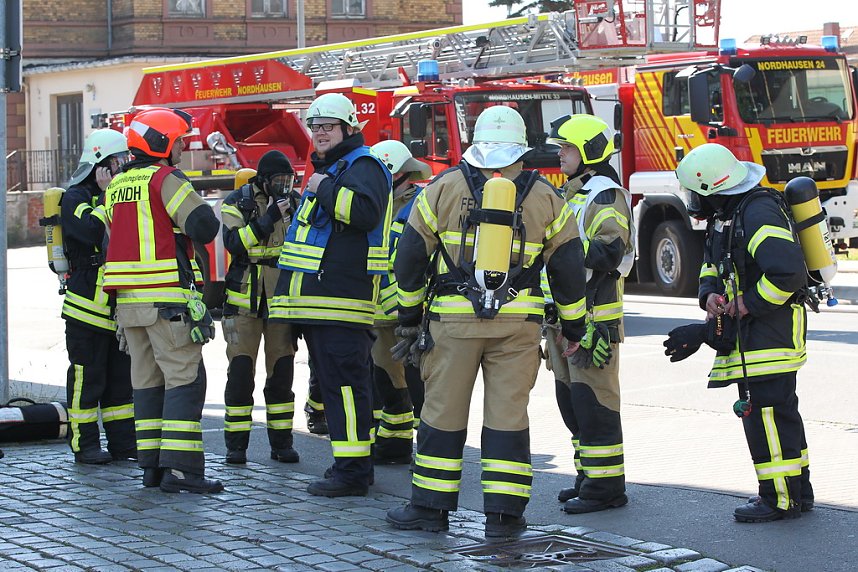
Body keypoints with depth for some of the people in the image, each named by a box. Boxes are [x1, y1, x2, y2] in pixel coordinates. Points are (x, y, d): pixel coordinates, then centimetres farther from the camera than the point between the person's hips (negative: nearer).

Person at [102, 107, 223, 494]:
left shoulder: (117, 185, 17)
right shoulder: (166, 179, -9)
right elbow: (203, 228, -17)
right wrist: (205, 215, 3)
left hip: (127, 300, 8)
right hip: (167, 299, -8)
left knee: (147, 381, 11)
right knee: (184, 379, -7)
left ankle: (152, 465, 11)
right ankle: (179, 468, -12)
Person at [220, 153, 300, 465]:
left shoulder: (292, 203, 8)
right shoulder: (236, 203, -1)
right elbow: (234, 242, -19)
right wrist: (268, 219, -23)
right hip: (244, 298, -3)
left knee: (281, 371, 4)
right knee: (240, 371, -4)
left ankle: (281, 441, 11)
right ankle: (236, 444, 2)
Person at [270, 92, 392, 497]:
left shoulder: (363, 166, -6)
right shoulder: (327, 170, 25)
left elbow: (365, 211, -26)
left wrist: (325, 189, -16)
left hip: (342, 298, -11)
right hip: (317, 300, 11)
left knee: (345, 383, -12)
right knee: (332, 383, 12)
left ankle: (352, 472, -13)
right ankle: (353, 465, 18)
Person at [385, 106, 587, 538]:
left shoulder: (444, 188, 3)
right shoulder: (545, 198, 6)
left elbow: (410, 256, 6)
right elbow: (569, 267, 8)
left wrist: (409, 317, 16)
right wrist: (572, 329, 18)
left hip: (452, 319, 0)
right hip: (518, 324, 1)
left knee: (443, 411, 7)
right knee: (508, 414, 4)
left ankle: (431, 506, 12)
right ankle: (503, 513, 4)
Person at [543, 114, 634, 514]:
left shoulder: (605, 196, -12)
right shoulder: (571, 195, 20)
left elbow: (610, 251, -25)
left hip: (594, 314, -10)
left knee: (593, 400, -8)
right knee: (571, 400, 13)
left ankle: (606, 488, -4)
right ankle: (589, 476, 22)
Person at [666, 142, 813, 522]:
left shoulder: (759, 213, -20)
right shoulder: (725, 217, 14)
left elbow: (787, 272, -29)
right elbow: (712, 267, 19)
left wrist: (746, 306, -19)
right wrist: (711, 296, -3)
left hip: (770, 330, -11)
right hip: (751, 334, 11)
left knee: (766, 410, -9)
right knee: (776, 411, 15)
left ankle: (781, 500, -4)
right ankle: (798, 490, 23)